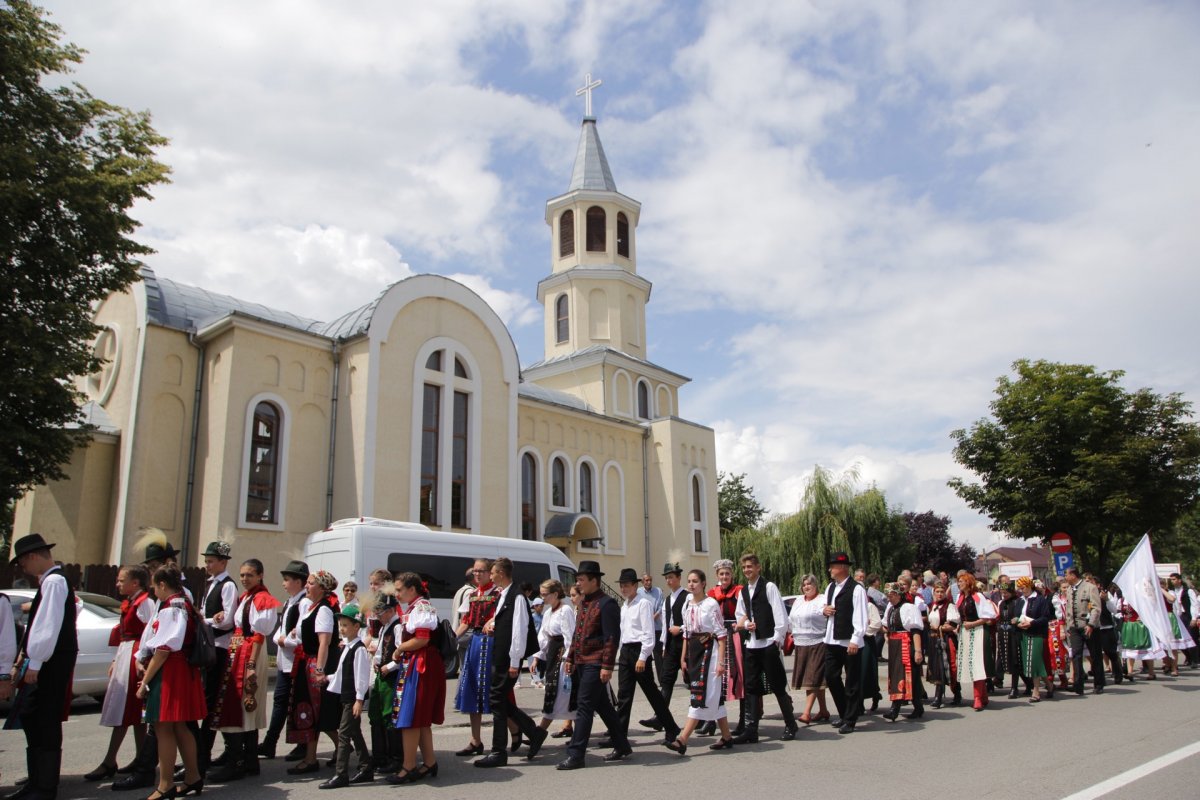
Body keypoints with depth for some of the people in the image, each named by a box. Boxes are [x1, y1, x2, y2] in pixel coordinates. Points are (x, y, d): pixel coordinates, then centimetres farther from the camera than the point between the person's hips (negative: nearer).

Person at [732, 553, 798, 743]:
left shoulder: (769, 587, -7)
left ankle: (790, 725, 17)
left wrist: (778, 638, -14)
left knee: (777, 686, 2)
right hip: (751, 644, 6)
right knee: (753, 687, 8)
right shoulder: (743, 591, 13)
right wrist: (746, 624, 0)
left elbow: (780, 614, -11)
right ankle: (751, 730, 12)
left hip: (768, 643, -6)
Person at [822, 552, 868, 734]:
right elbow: (825, 607, 27)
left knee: (852, 682, 3)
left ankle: (850, 720, 12)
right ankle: (844, 714, 28)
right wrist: (824, 610, 3)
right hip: (832, 640, 8)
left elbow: (860, 617, -17)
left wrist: (855, 640, -22)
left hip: (850, 643, -8)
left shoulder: (856, 589, -13)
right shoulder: (830, 587, 14)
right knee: (831, 677, 12)